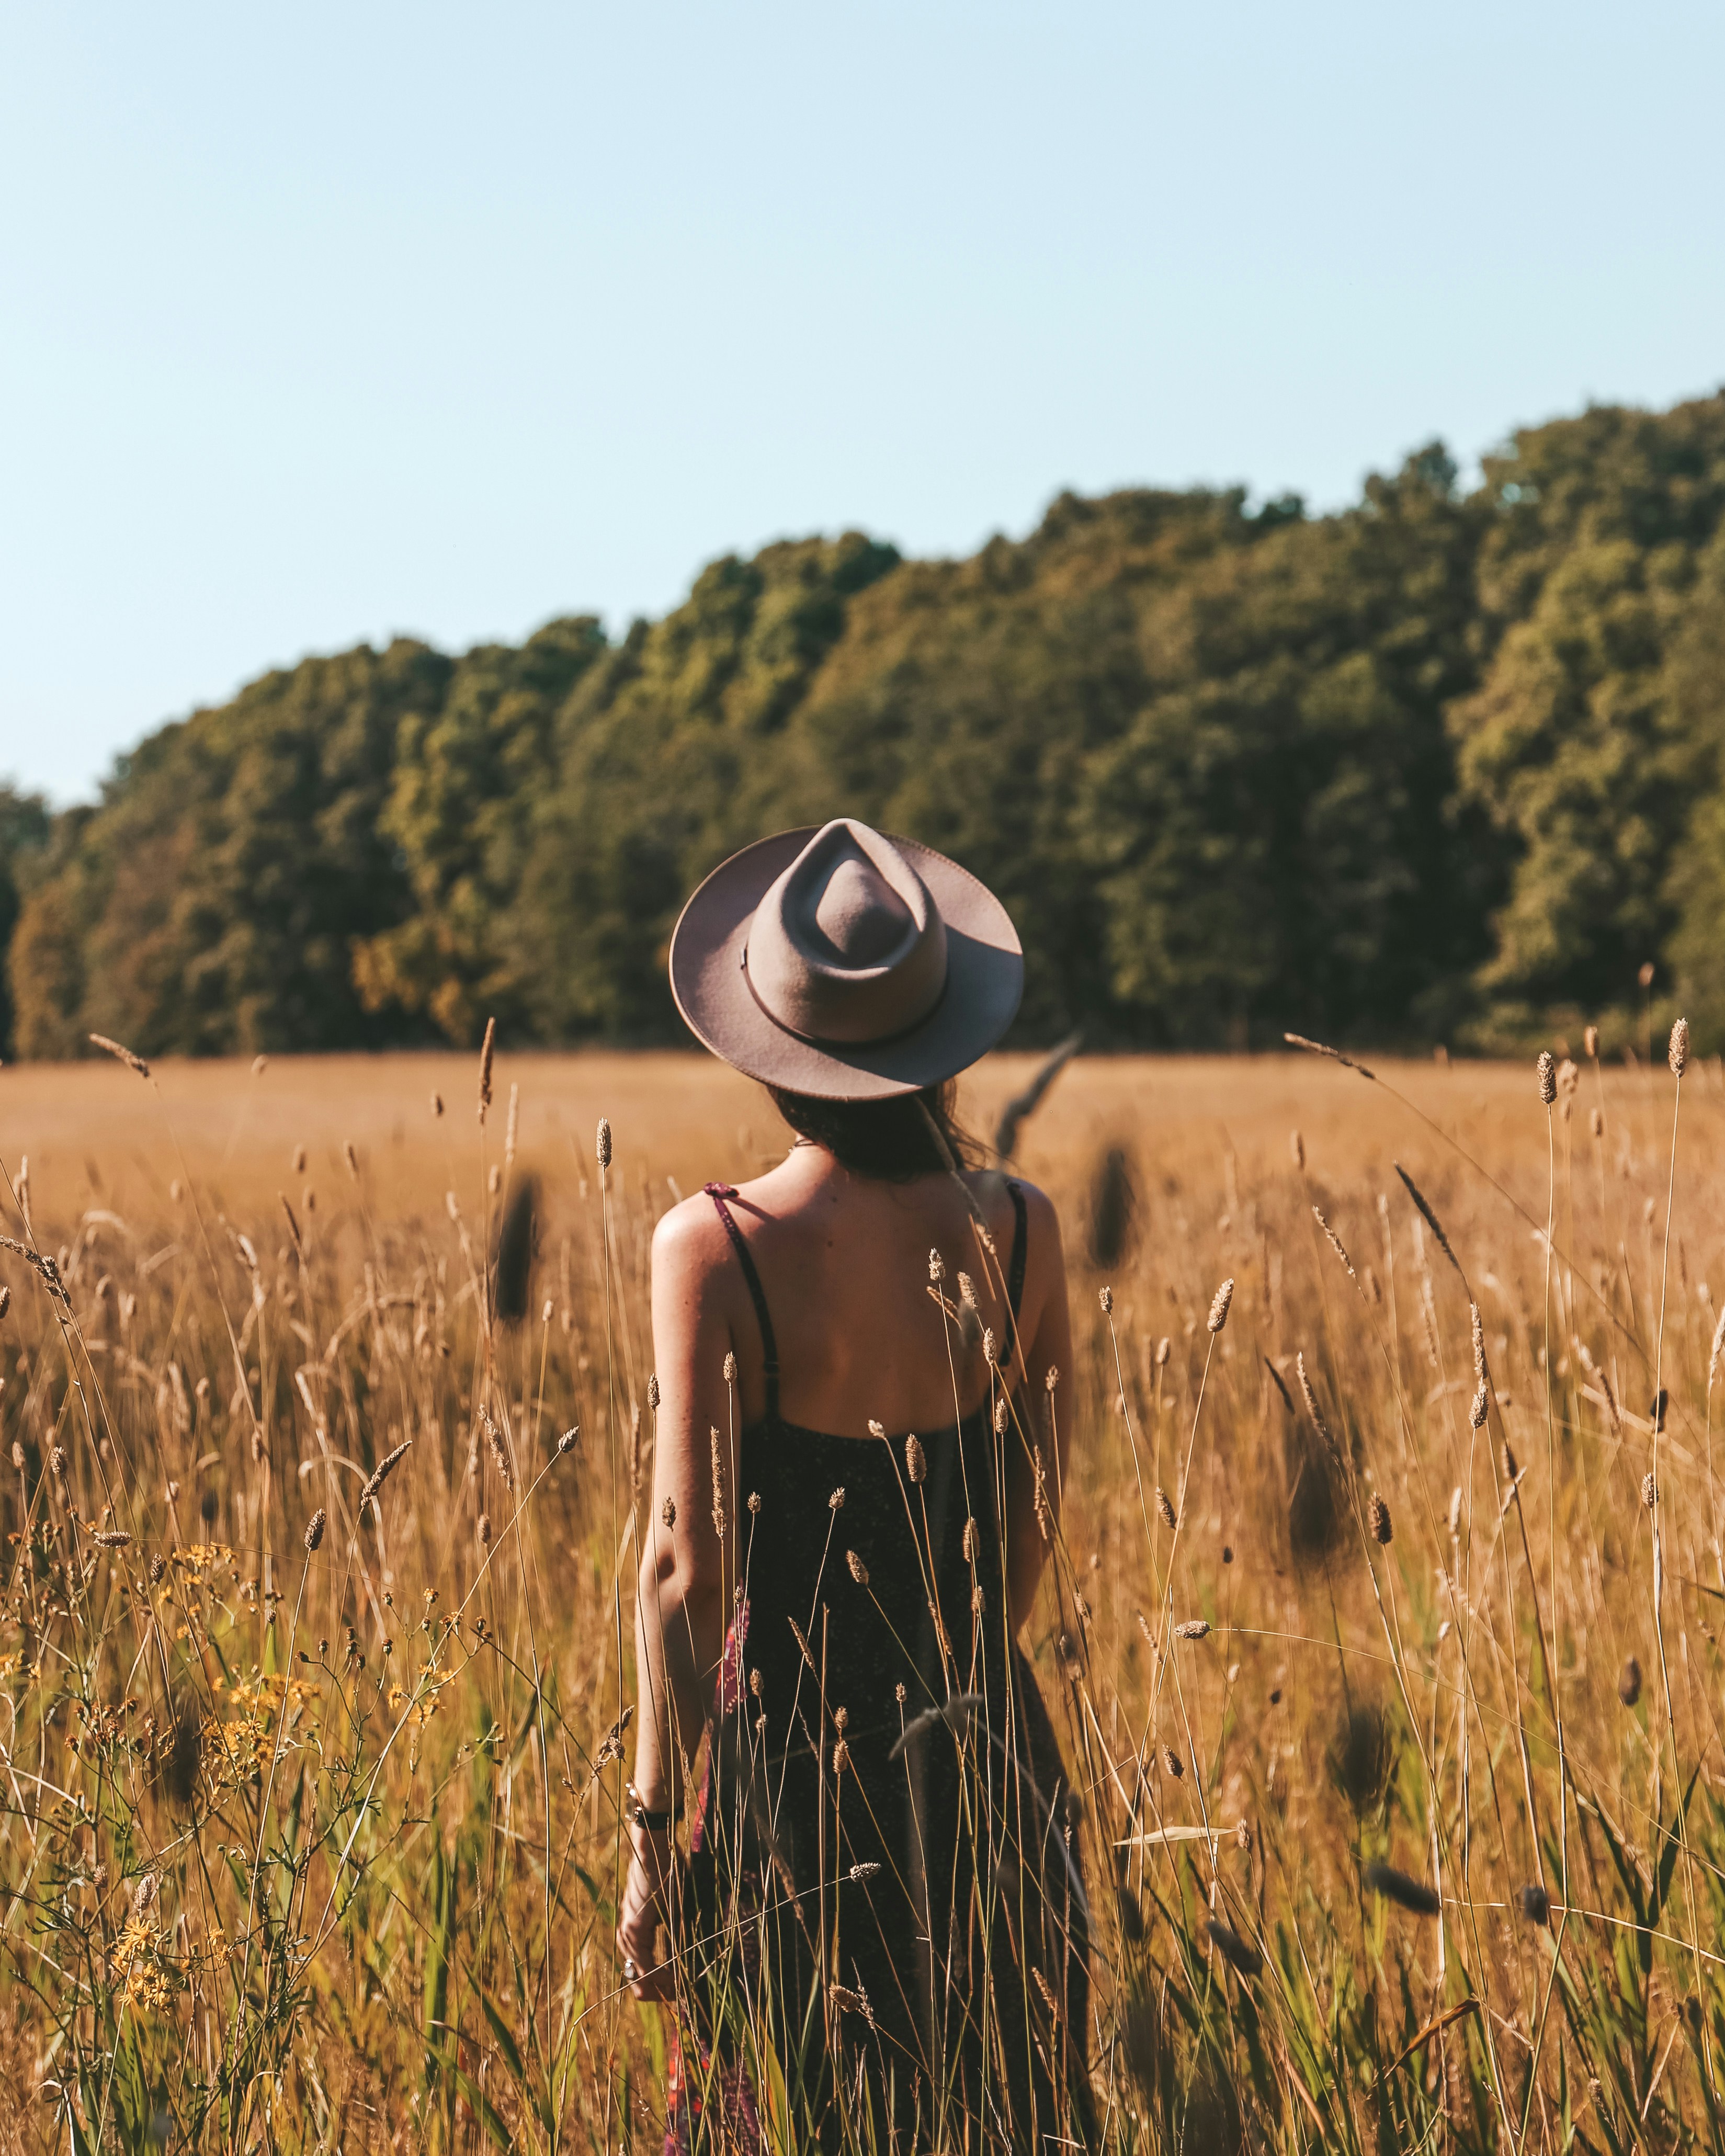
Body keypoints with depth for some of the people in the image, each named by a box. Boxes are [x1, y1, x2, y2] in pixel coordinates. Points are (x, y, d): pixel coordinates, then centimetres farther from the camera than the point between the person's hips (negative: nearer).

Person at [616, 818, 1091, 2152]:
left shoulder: (714, 1248, -14)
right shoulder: (1018, 1233, -4)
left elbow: (689, 1564, -13)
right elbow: (1035, 1526, 6)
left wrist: (656, 1831, -6)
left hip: (788, 1745, -3)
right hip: (984, 1750, 3)